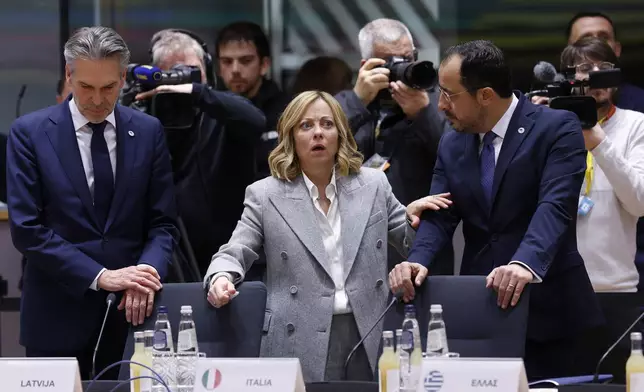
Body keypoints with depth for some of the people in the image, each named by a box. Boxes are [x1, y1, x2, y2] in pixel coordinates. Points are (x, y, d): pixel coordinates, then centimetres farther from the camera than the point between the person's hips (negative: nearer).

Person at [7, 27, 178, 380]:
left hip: (131, 310, 2)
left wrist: (145, 273, -15)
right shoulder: (30, 133, -3)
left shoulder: (148, 132, 5)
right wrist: (98, 277, -17)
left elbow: (163, 223, 6)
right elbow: (26, 229, -9)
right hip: (57, 314, -2)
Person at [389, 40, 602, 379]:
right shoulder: (453, 144, 10)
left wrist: (525, 264, -40)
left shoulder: (557, 128, -9)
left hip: (544, 307, -5)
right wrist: (418, 260, -19)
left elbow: (555, 206, -23)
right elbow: (439, 215, 3)